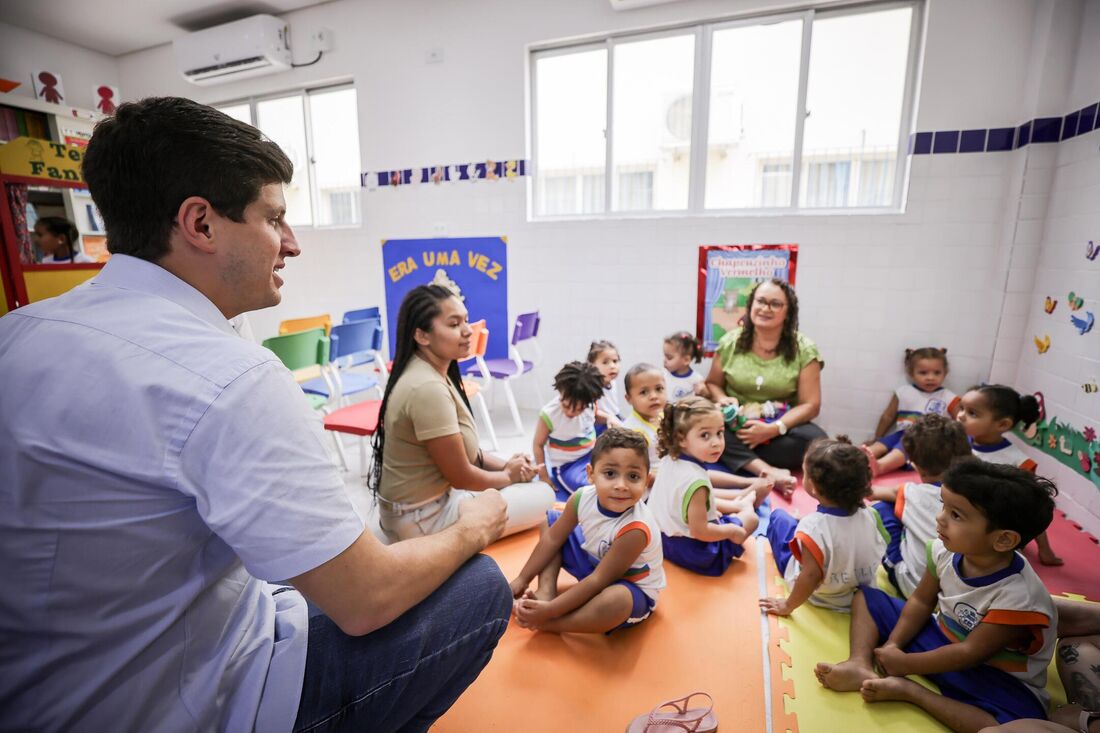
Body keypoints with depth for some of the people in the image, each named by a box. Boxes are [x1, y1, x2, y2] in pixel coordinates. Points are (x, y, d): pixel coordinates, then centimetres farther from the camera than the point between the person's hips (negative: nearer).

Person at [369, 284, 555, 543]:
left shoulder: (433, 373, 1)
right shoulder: (428, 388, -29)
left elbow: (461, 449, 11)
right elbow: (462, 477, -21)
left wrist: (503, 464, -1)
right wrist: (508, 475, -3)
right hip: (422, 519, -9)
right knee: (543, 495, -4)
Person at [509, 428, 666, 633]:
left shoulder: (635, 529, -37)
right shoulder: (582, 497, -21)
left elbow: (599, 581, -30)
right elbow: (552, 539, -5)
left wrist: (550, 610, -28)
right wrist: (522, 579, -1)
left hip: (633, 589, -6)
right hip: (593, 563, 6)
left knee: (616, 600, -42)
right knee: (549, 520, 5)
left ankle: (545, 623, -19)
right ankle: (546, 591, -11)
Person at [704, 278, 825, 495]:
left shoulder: (804, 350, -3)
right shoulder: (730, 342, 1)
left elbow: (810, 405, -6)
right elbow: (713, 383, 11)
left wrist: (773, 429, -21)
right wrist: (723, 399, -14)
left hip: (780, 428, 0)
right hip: (735, 426, 0)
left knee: (815, 440, -30)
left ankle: (742, 457, -19)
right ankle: (769, 472, -36)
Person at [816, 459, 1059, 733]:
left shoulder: (1018, 597, -31)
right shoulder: (944, 550, -15)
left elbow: (971, 653, -26)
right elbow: (921, 601, -1)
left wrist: (904, 663, -18)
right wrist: (892, 645, -10)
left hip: (990, 675, -5)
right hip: (942, 642, 6)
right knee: (865, 596, 3)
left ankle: (908, 690, -19)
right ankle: (861, 665, -18)